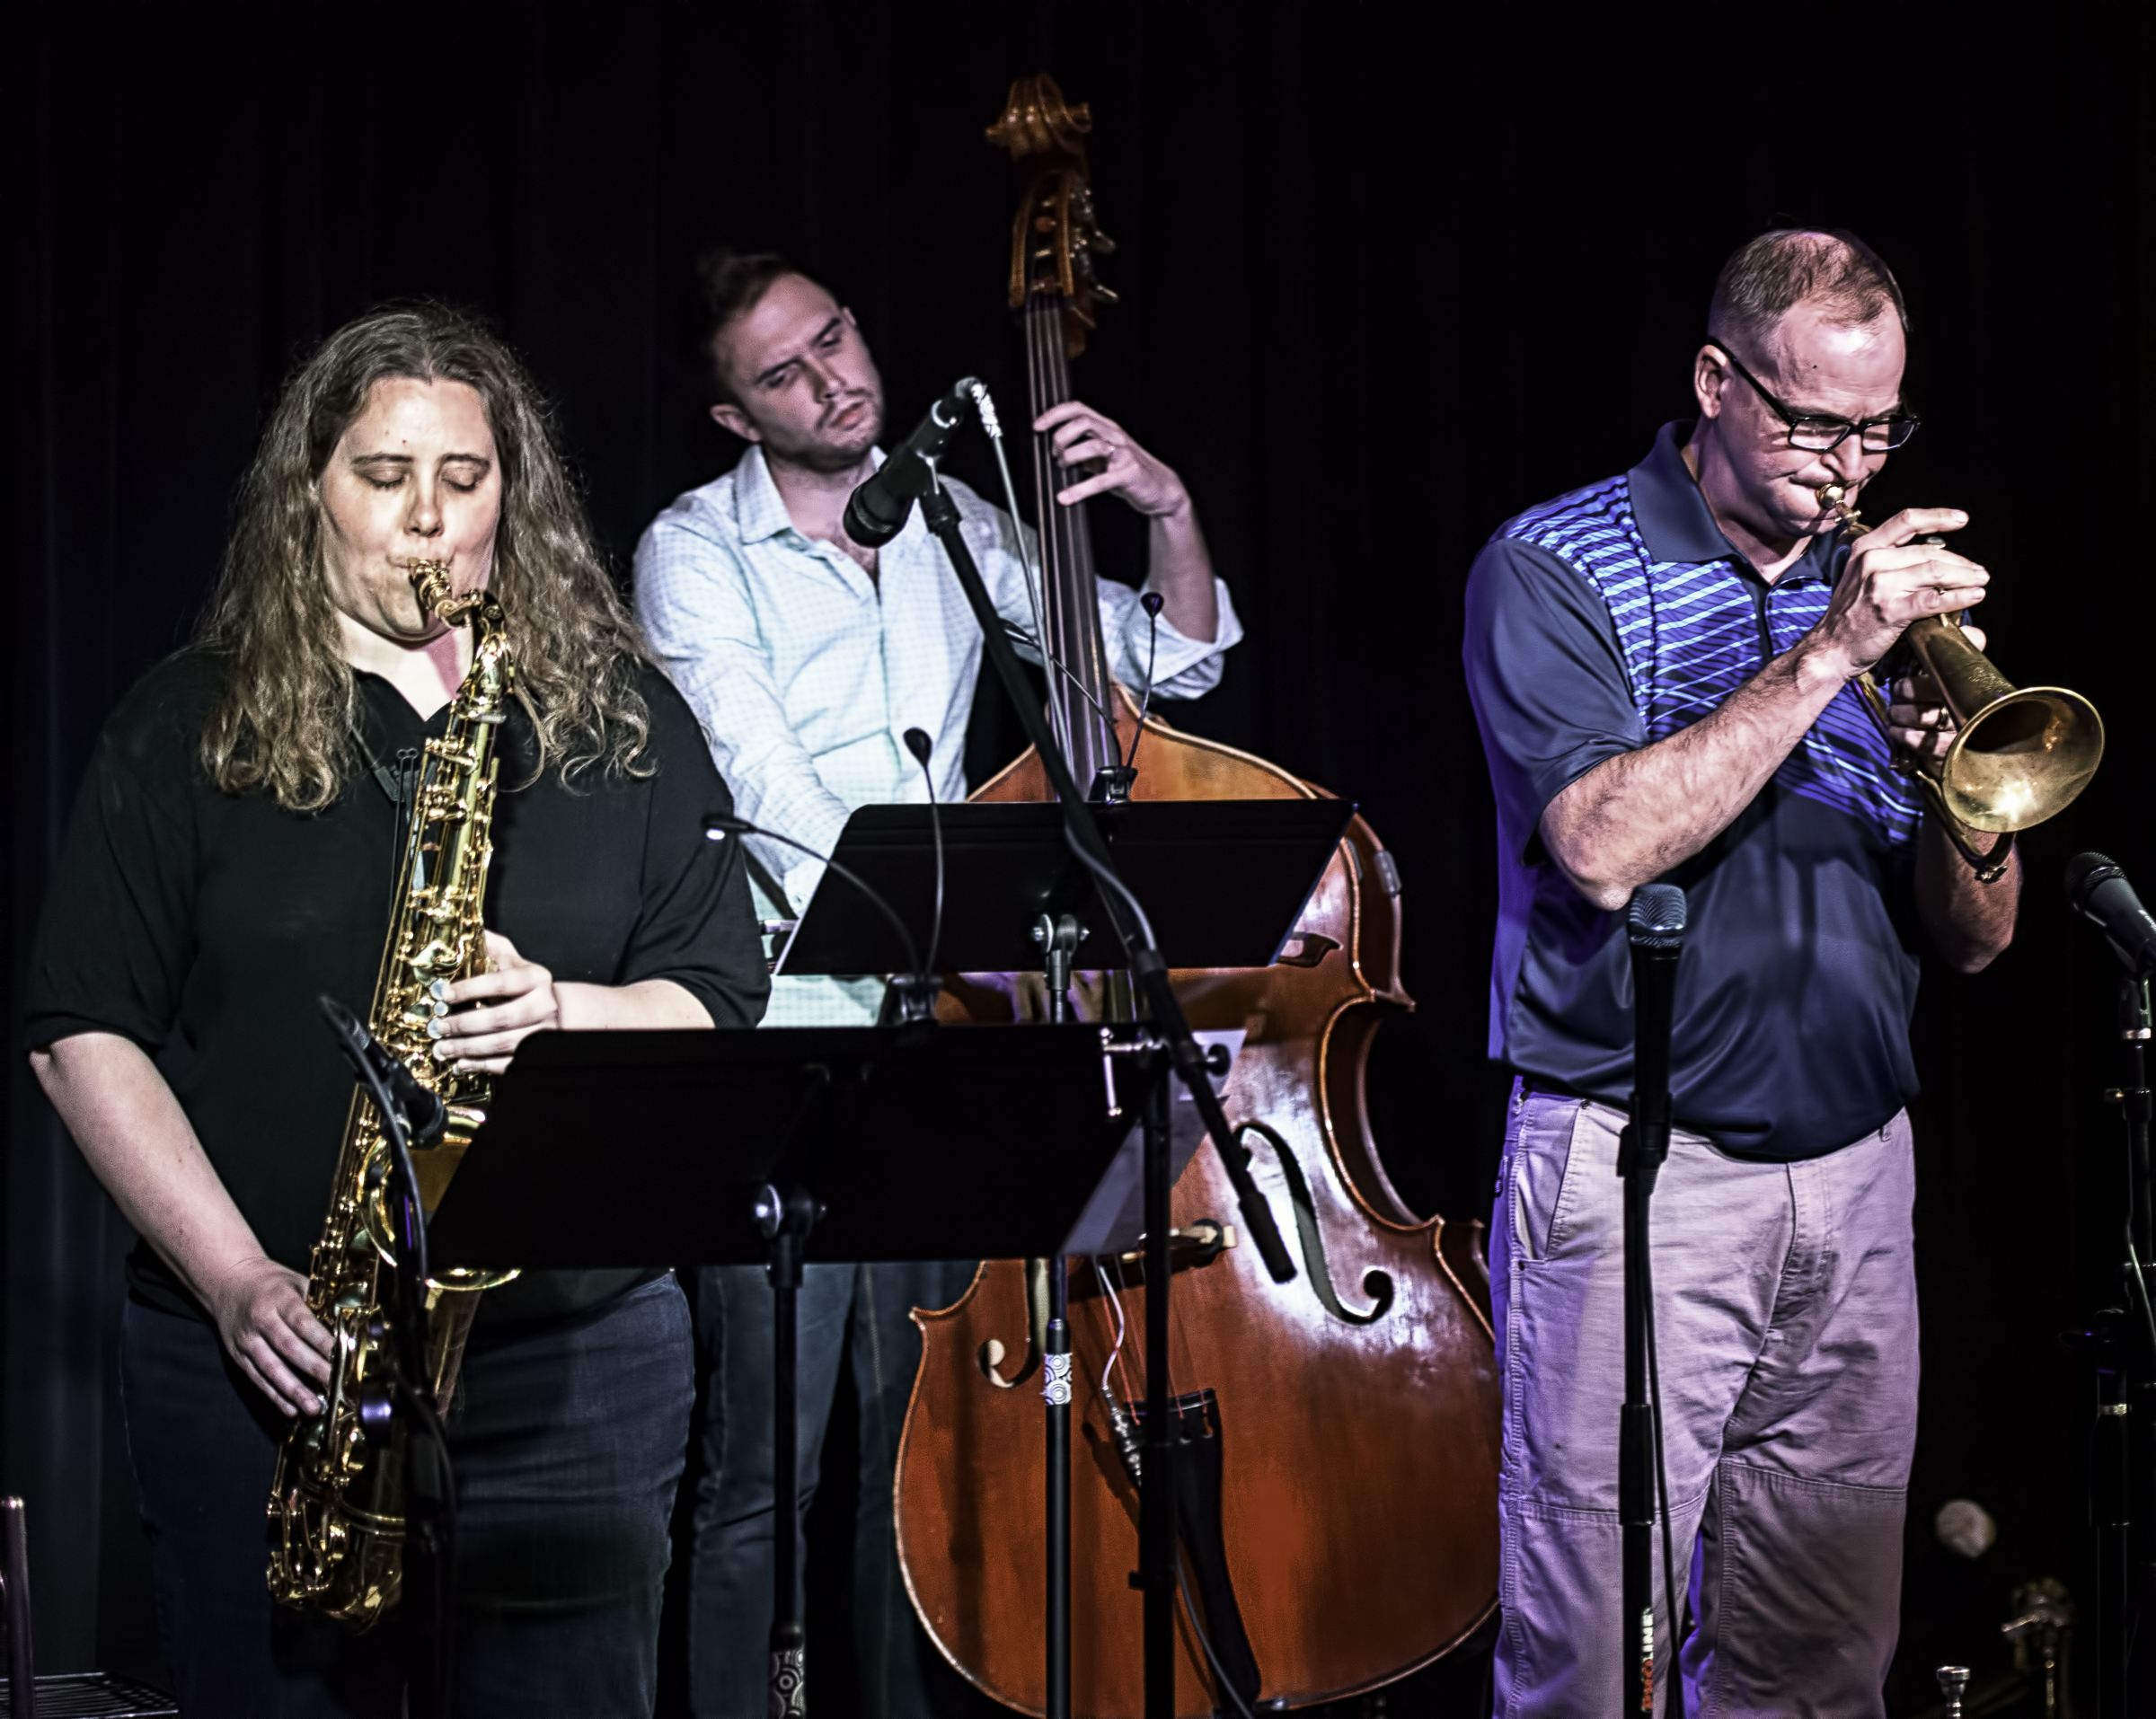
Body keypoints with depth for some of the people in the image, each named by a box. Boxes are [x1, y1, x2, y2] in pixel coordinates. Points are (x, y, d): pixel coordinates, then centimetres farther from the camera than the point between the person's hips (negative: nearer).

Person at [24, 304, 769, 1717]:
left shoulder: (623, 718, 8)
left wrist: (563, 1014, -15)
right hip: (264, 1367, -1)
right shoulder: (190, 727, 4)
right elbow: (84, 1033, 0)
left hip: (576, 1356, 1)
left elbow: (726, 1000, 6)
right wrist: (238, 1279, -11)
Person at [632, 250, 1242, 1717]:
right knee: (767, 1463, -7)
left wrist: (1170, 512, 0)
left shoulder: (952, 525, 13)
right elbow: (773, 802, -15)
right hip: (785, 1059, -5)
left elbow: (1173, 664, 18)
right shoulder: (697, 555, -3)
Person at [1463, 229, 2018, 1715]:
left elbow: (1975, 940, 12)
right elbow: (1604, 848, -19)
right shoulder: (1554, 572, -1)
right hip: (1634, 1179, -5)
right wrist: (1825, 658, -18)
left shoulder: (1879, 585, 14)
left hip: (1856, 1182, 5)